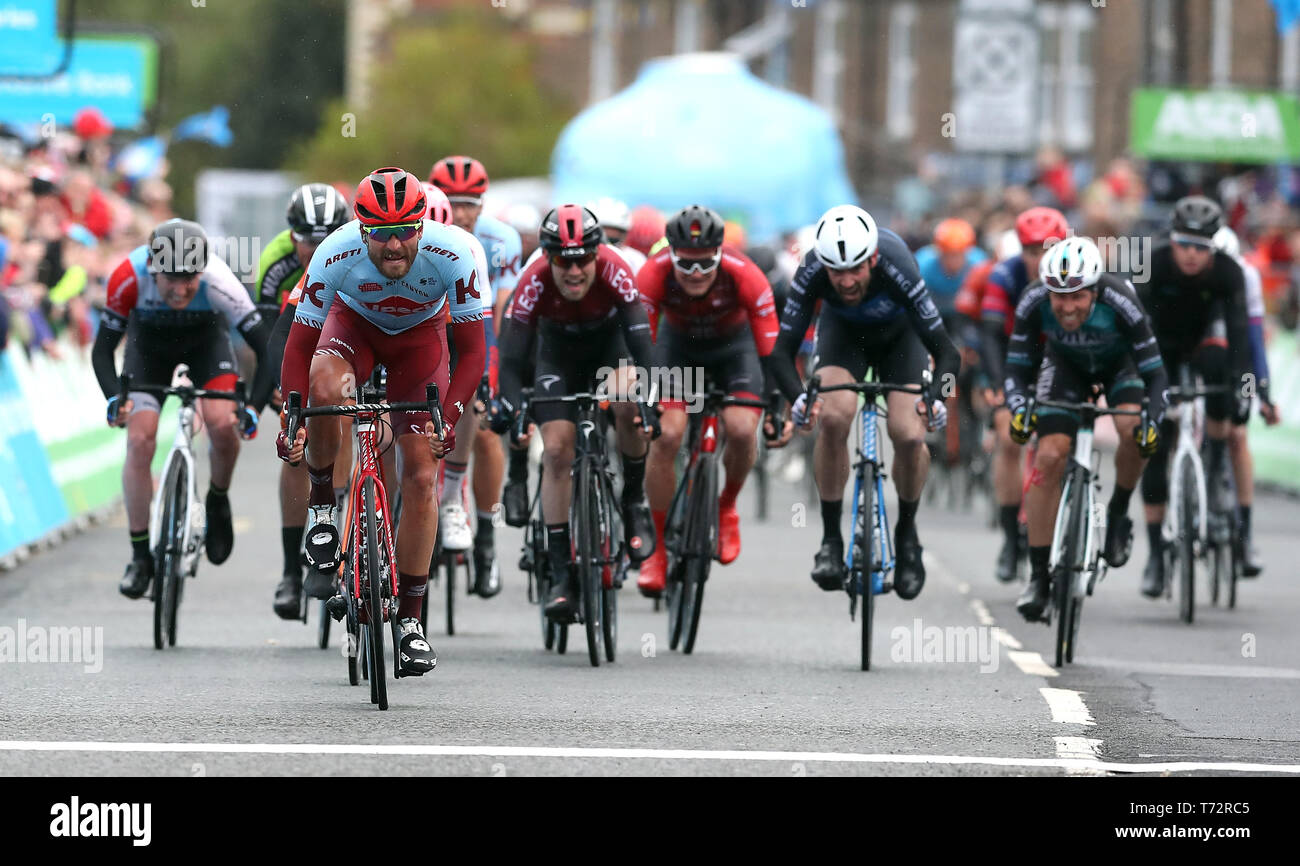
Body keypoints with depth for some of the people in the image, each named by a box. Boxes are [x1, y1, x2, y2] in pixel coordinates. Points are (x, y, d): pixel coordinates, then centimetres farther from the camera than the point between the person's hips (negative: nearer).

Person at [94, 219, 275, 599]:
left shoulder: (217, 281, -39)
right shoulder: (128, 278, -37)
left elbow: (267, 347, -35)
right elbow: (102, 350, -27)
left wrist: (253, 408, -45)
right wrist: (115, 399, -44)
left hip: (206, 337, -1)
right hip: (149, 340, 1)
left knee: (223, 424, -24)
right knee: (139, 439, -15)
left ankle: (218, 502, 8)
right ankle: (140, 556, -3)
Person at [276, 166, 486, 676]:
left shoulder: (451, 255, -35)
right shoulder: (336, 254, -35)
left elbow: (472, 351, -27)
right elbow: (299, 347, -25)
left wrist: (449, 418, -41)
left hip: (420, 333, 0)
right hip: (355, 320, 0)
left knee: (421, 475, -8)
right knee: (325, 390, -36)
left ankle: (410, 620, 3)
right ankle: (322, 502, -8)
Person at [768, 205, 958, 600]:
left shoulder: (896, 268, -39)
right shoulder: (812, 272, -35)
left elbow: (945, 349, -36)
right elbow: (783, 350, -32)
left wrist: (936, 396, -56)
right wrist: (798, 397, -52)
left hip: (898, 334, -1)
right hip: (842, 331, 1)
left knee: (909, 436, -20)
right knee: (833, 418, -27)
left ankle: (907, 532, 8)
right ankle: (831, 538, -13)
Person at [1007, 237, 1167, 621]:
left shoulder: (1120, 302, -38)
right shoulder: (1033, 302, -32)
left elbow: (1155, 373, -32)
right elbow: (1017, 368, -21)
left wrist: (1152, 421, -47)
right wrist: (1018, 407, -40)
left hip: (1119, 362, -2)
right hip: (1066, 364, 2)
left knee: (1133, 430, -32)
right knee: (1049, 457, -16)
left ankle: (1118, 515, -3)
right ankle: (1039, 577, -8)